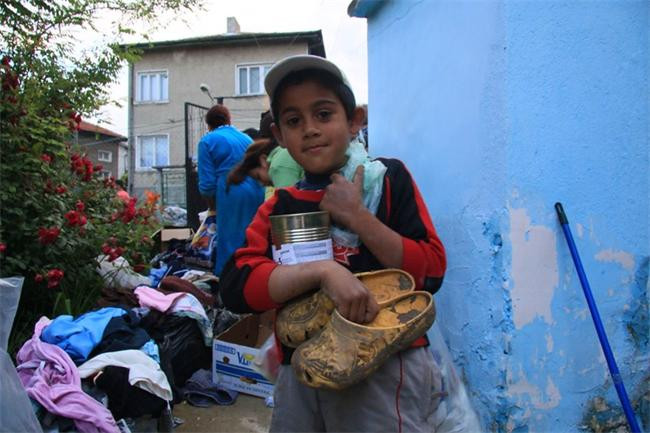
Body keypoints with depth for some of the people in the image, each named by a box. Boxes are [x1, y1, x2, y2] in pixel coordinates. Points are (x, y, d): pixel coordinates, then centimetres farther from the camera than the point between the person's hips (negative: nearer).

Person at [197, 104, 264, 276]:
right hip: (257, 193, 5)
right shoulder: (247, 138, 20)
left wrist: (212, 206, 14)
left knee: (231, 243, 0)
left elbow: (207, 182, -1)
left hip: (231, 194, -5)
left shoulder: (207, 141, 5)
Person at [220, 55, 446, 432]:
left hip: (385, 369, -3)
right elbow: (236, 286, -10)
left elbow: (431, 272, -8)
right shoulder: (278, 207, 4)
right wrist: (323, 271, -25)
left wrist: (356, 217, -16)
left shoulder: (388, 178, -2)